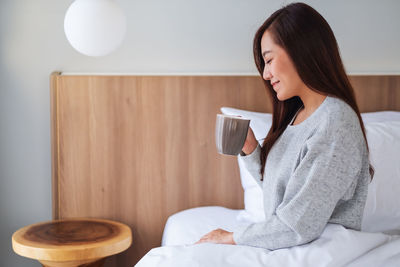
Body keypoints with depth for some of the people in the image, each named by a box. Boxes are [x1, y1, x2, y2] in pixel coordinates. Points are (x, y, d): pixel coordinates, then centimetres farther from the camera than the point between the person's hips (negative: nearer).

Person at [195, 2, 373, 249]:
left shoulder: (335, 124, -22)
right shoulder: (297, 113, 8)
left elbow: (298, 227, -24)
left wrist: (232, 237, -11)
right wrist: (250, 149, 0)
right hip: (282, 248, 8)